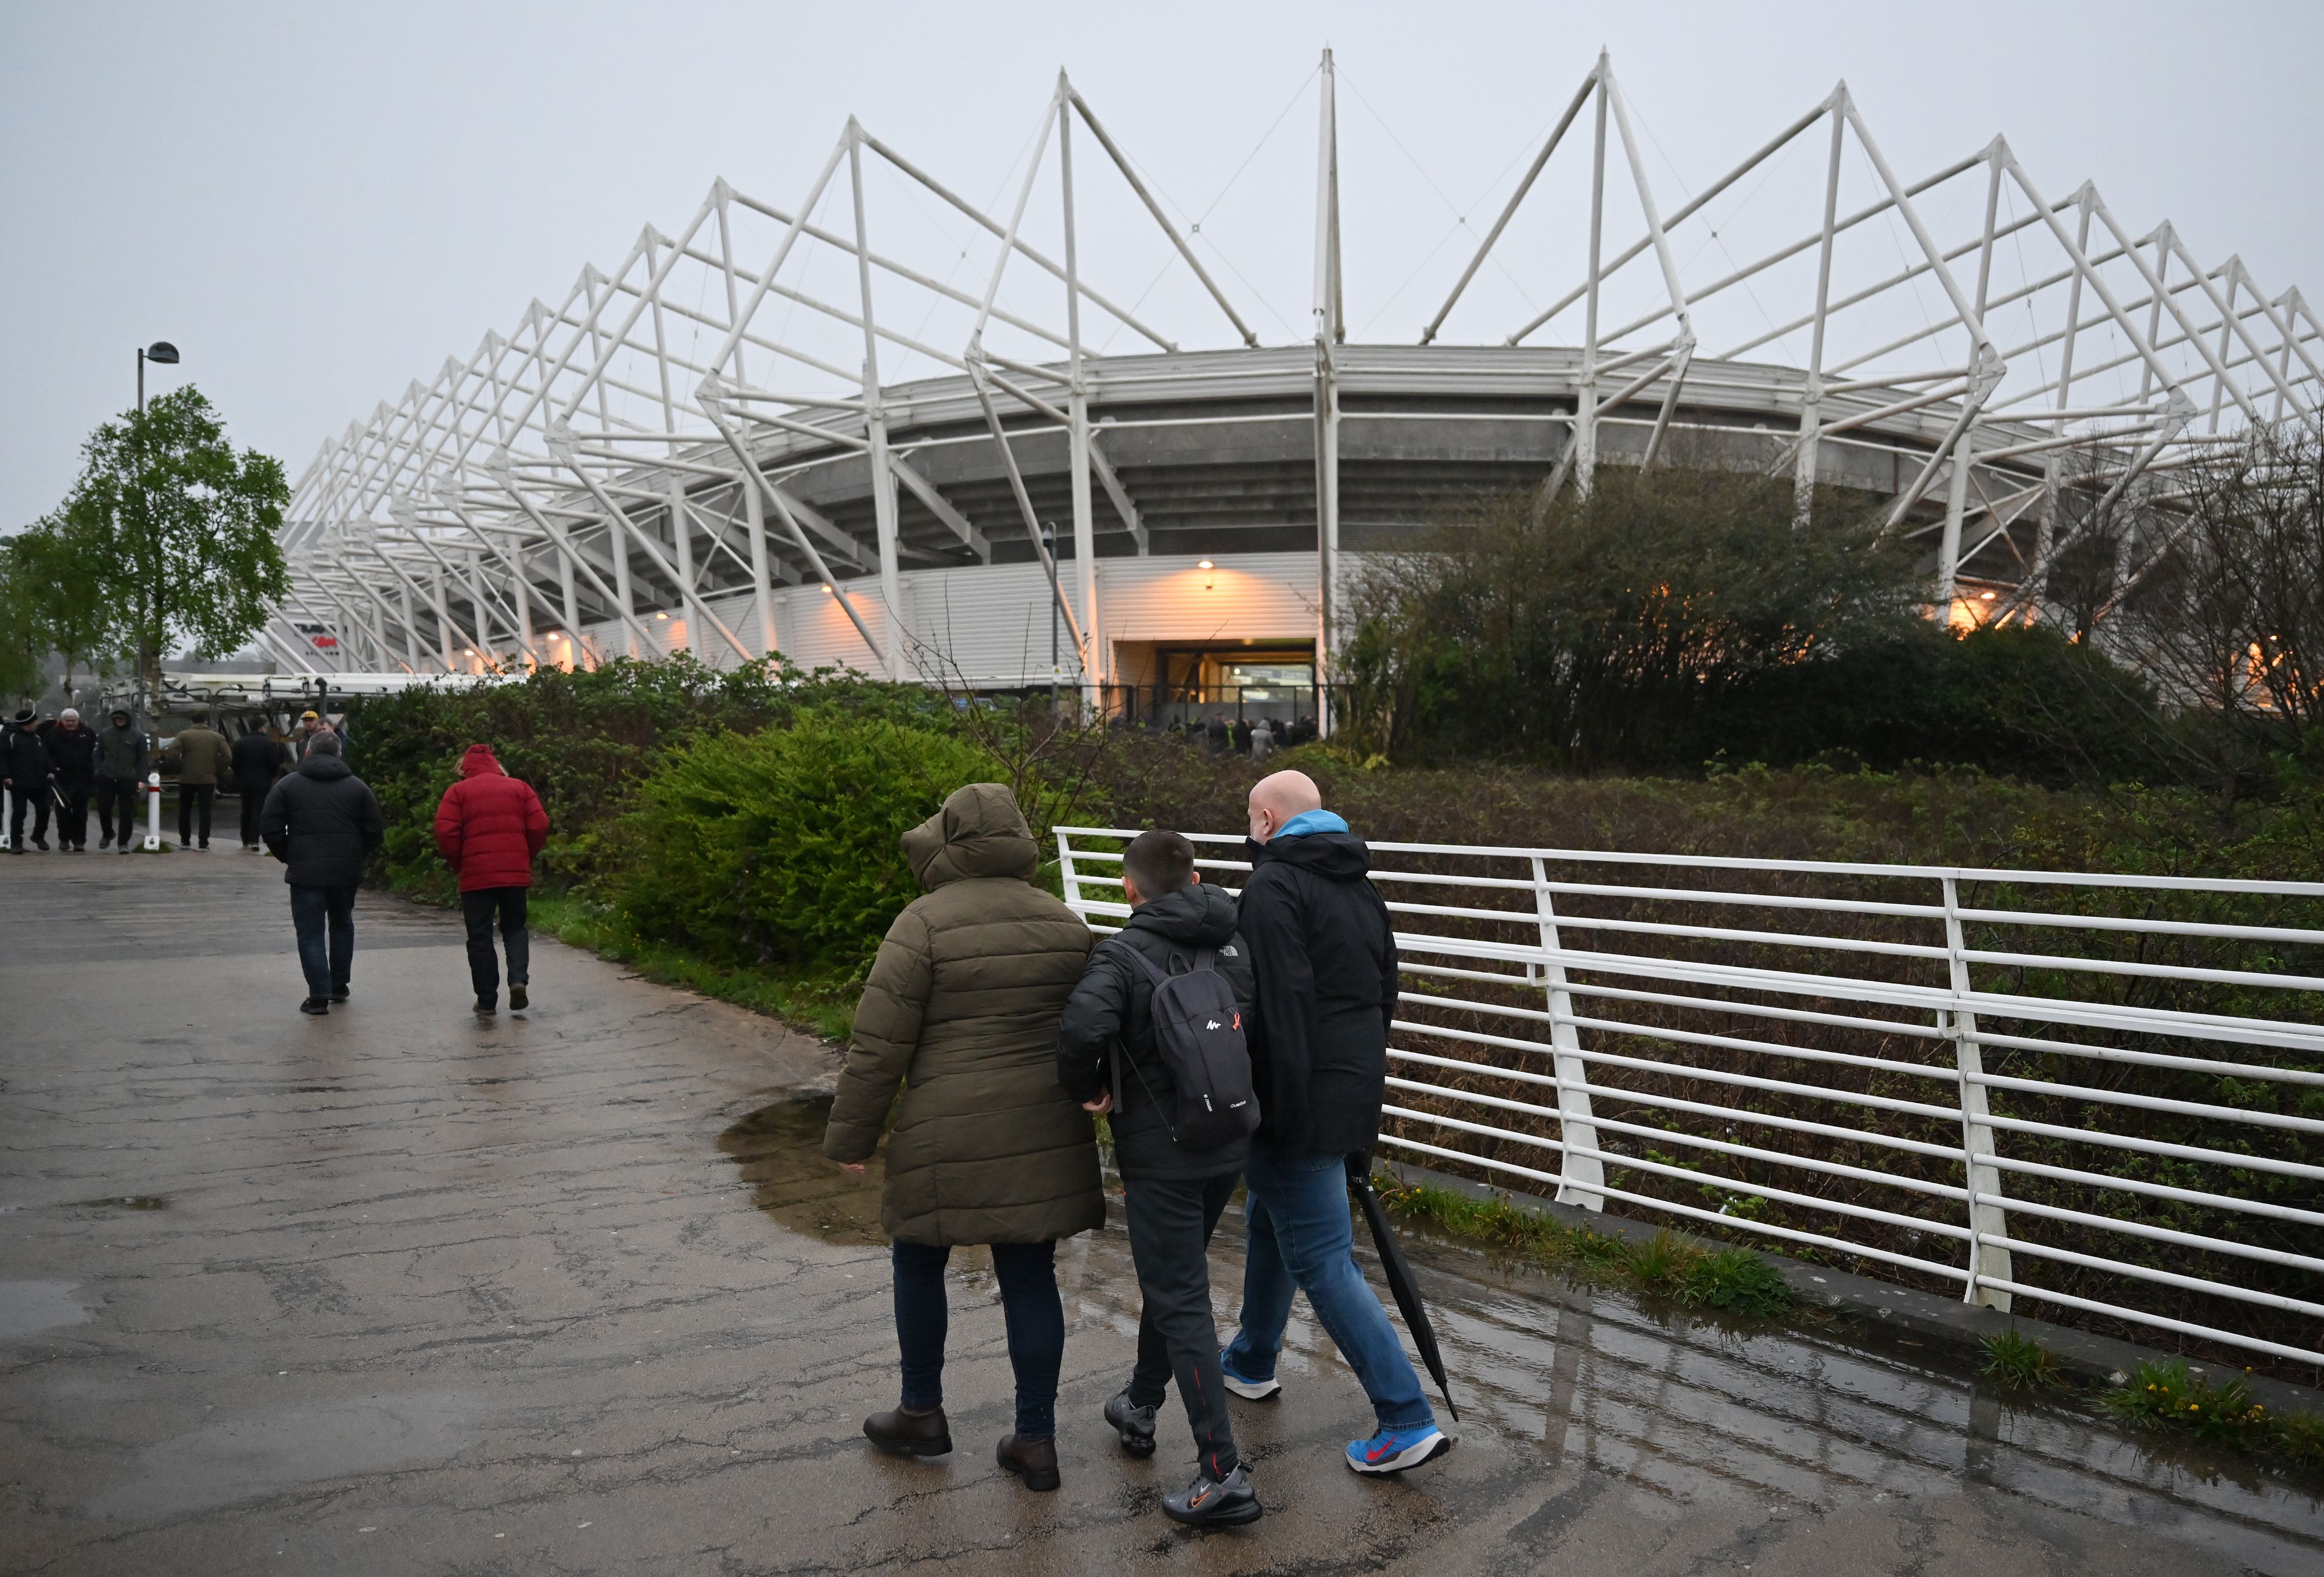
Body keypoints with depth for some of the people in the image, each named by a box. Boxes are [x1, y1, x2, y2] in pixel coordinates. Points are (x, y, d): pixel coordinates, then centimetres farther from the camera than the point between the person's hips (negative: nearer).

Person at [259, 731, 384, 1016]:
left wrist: (288, 857, 10)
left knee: (310, 933, 2)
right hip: (346, 873, 2)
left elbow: (269, 828, -3)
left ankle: (319, 996, -3)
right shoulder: (357, 786, 4)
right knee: (342, 925, 21)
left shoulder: (288, 785, 0)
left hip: (305, 873, -2)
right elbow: (375, 830, 2)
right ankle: (339, 987, 27)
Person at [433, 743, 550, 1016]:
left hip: (476, 875, -2)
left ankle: (487, 1002, 7)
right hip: (515, 873, 2)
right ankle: (518, 979, -7)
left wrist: (457, 865, 7)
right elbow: (539, 827, 1)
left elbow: (446, 833, -8)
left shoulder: (458, 791, 2)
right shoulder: (519, 787, 8)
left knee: (480, 937, 6)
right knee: (515, 927, 17)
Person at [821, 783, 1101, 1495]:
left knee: (919, 1262, 17)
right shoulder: (1062, 922, 6)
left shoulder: (925, 923, -11)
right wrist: (1074, 1100, 25)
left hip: (949, 1136, -4)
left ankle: (922, 1413, 30)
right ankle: (1036, 1439, 16)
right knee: (1030, 1276, 10)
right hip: (1044, 1136, 5)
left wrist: (850, 1136, -2)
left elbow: (879, 1044, -11)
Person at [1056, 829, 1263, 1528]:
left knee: (1181, 1302, -2)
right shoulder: (1240, 945, 4)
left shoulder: (1124, 952, -14)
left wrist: (1087, 1090, -12)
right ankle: (1140, 1407, 41)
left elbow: (1082, 1027, -30)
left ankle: (1224, 1474, -2)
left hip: (1160, 1154, -7)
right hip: (1229, 1144, 7)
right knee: (1172, 1277, 24)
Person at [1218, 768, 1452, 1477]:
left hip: (1303, 1103, -9)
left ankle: (1409, 1421, -3)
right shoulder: (1362, 889, 14)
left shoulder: (1273, 886, -14)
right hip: (1353, 1093, 9)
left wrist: (1283, 1109, -20)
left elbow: (1281, 1003, -22)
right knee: (1270, 1222, 25)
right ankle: (1252, 1361, 42)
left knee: (1322, 1262, -4)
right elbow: (1385, 993, 20)